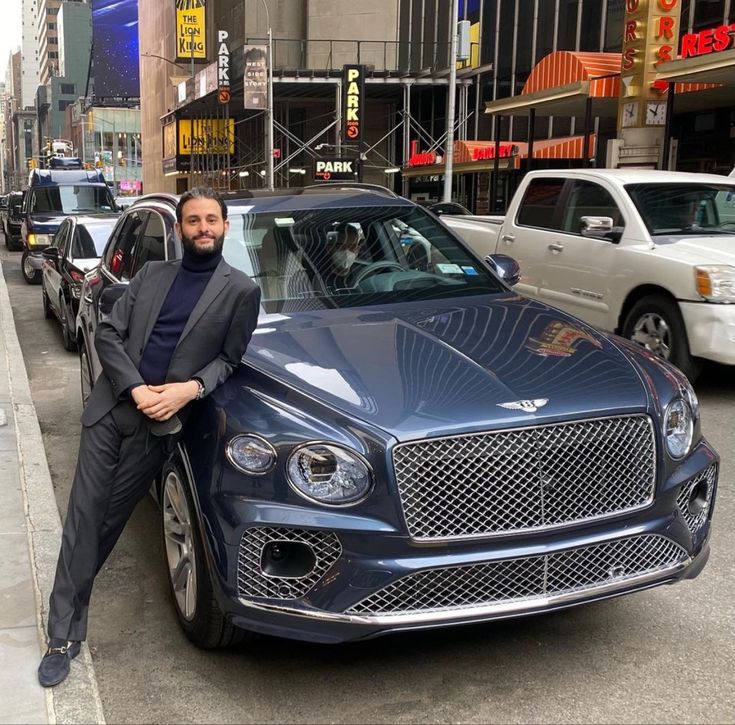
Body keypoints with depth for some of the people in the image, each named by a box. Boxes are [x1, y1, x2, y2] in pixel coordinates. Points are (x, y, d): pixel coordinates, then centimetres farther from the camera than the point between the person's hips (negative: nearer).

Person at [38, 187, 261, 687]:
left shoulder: (241, 290, 3)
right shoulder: (152, 274, 11)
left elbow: (228, 359, 4)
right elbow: (108, 333, 6)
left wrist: (191, 388, -15)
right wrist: (133, 387, -10)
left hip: (160, 423, -2)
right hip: (110, 409, 2)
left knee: (109, 521, 7)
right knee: (83, 518, 0)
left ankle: (72, 588, 31)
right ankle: (65, 636, 8)